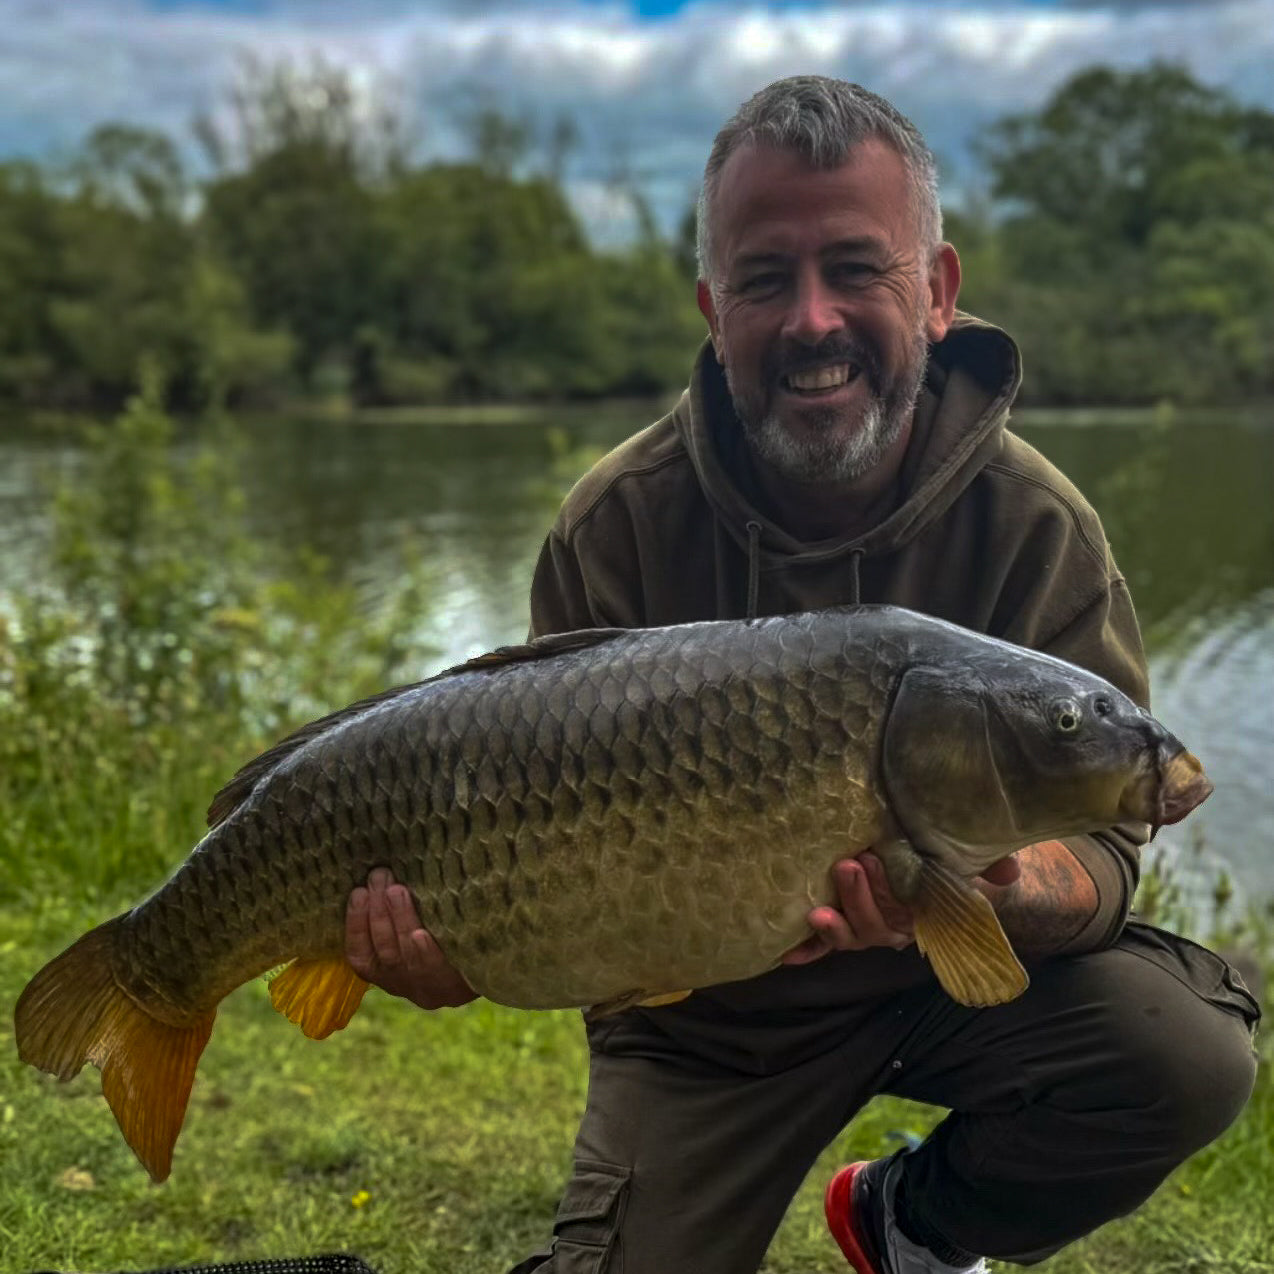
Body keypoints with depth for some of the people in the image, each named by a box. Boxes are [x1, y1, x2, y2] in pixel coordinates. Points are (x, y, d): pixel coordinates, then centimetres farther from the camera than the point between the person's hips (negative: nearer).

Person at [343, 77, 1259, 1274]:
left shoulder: (1036, 525, -16)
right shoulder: (616, 528, -17)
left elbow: (1101, 843, -16)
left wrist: (1000, 889, -41)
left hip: (946, 973, 1)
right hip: (698, 1015, 0)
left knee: (1189, 1054, -23)